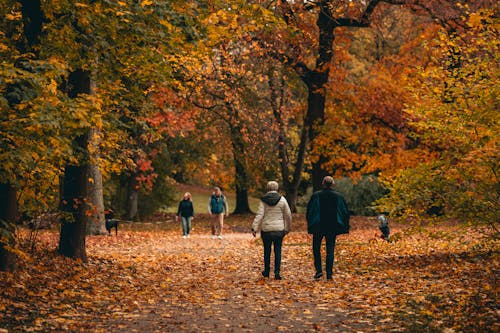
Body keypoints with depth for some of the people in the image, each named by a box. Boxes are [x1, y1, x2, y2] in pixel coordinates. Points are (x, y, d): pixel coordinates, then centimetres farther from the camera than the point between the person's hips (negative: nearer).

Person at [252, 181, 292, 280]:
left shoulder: (263, 200, -3)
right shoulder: (282, 199, -1)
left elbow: (259, 215, -9)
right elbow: (288, 215, 3)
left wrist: (254, 228, -9)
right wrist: (287, 228, 15)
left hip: (266, 229, 0)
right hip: (279, 229, 0)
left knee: (267, 251, 12)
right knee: (277, 251, 3)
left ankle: (266, 271, 22)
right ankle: (277, 272, -4)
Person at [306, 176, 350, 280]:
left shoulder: (316, 196, -6)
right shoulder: (338, 196, -1)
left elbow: (309, 212, -2)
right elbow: (345, 212, 4)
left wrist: (310, 225, 10)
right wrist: (345, 227, 12)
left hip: (318, 227, -1)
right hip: (332, 227, 1)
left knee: (316, 248, 12)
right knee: (330, 250, 5)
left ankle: (319, 270, -1)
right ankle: (329, 273, 1)